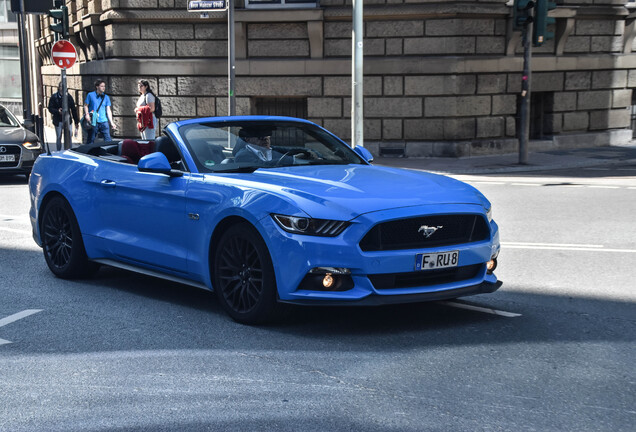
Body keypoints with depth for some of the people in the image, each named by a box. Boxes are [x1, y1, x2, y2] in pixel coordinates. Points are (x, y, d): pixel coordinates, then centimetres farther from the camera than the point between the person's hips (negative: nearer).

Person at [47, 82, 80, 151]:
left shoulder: (69, 97, 4)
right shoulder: (54, 97, -1)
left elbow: (73, 110, 7)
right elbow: (50, 108, -2)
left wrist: (76, 122, 6)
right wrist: (57, 111, -23)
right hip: (58, 121, -1)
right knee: (59, 138, 7)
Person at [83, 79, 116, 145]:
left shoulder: (106, 97, 11)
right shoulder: (90, 95, 3)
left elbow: (108, 110, 8)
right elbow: (85, 105, 6)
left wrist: (111, 123, 1)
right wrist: (87, 114, -12)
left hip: (104, 122, 2)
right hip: (93, 122, -2)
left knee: (108, 139, -4)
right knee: (90, 140, 4)